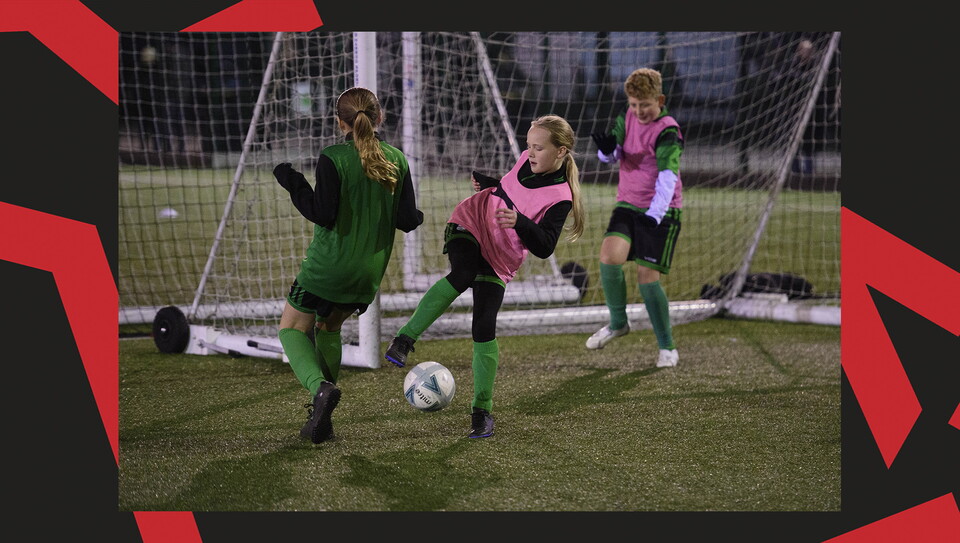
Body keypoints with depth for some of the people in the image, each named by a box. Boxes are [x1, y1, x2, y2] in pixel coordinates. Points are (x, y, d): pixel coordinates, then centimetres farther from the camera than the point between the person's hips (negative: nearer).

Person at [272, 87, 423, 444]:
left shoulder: (333, 159, -14)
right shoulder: (398, 161, 0)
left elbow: (323, 215, -18)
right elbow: (408, 220, 0)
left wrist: (293, 183, -5)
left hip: (329, 265, -5)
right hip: (370, 270, 6)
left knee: (292, 327, 12)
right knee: (328, 328, 25)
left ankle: (320, 387, -17)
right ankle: (320, 419, 22)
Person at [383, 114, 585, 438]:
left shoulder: (560, 198, -17)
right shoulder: (527, 161, -3)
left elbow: (544, 247, -27)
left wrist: (519, 222, -40)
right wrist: (485, 183, 7)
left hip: (499, 262, -2)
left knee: (484, 329, -10)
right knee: (462, 275, -33)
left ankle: (482, 411, 3)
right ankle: (404, 341, -33)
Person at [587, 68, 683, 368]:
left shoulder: (667, 132, -15)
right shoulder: (627, 118, 6)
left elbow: (668, 178, -24)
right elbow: (611, 157, 2)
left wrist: (654, 216, -36)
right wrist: (606, 149, -23)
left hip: (659, 211, -5)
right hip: (627, 205, 5)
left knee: (647, 276, -9)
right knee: (610, 255, -18)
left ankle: (667, 346, 6)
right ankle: (618, 322, 5)